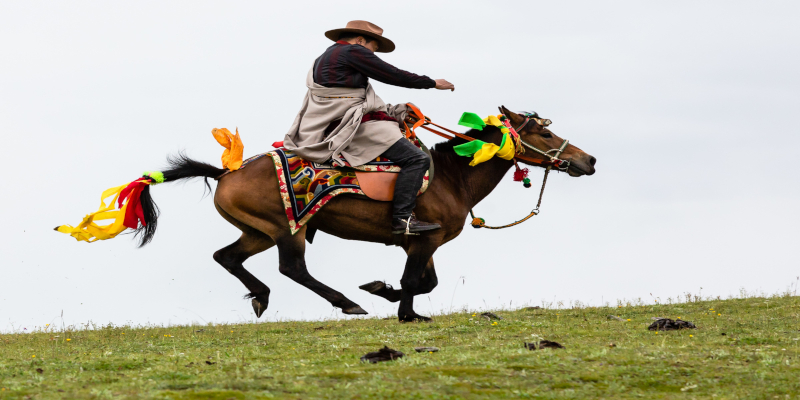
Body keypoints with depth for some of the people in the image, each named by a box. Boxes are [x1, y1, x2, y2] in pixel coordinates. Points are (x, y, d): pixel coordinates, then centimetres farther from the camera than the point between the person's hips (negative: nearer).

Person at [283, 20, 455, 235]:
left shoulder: (322, 60, 25)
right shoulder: (353, 51, -4)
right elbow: (393, 75, -6)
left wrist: (396, 110, 23)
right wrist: (433, 83, 5)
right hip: (356, 126, -11)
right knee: (416, 159, -18)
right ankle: (402, 218, -25)